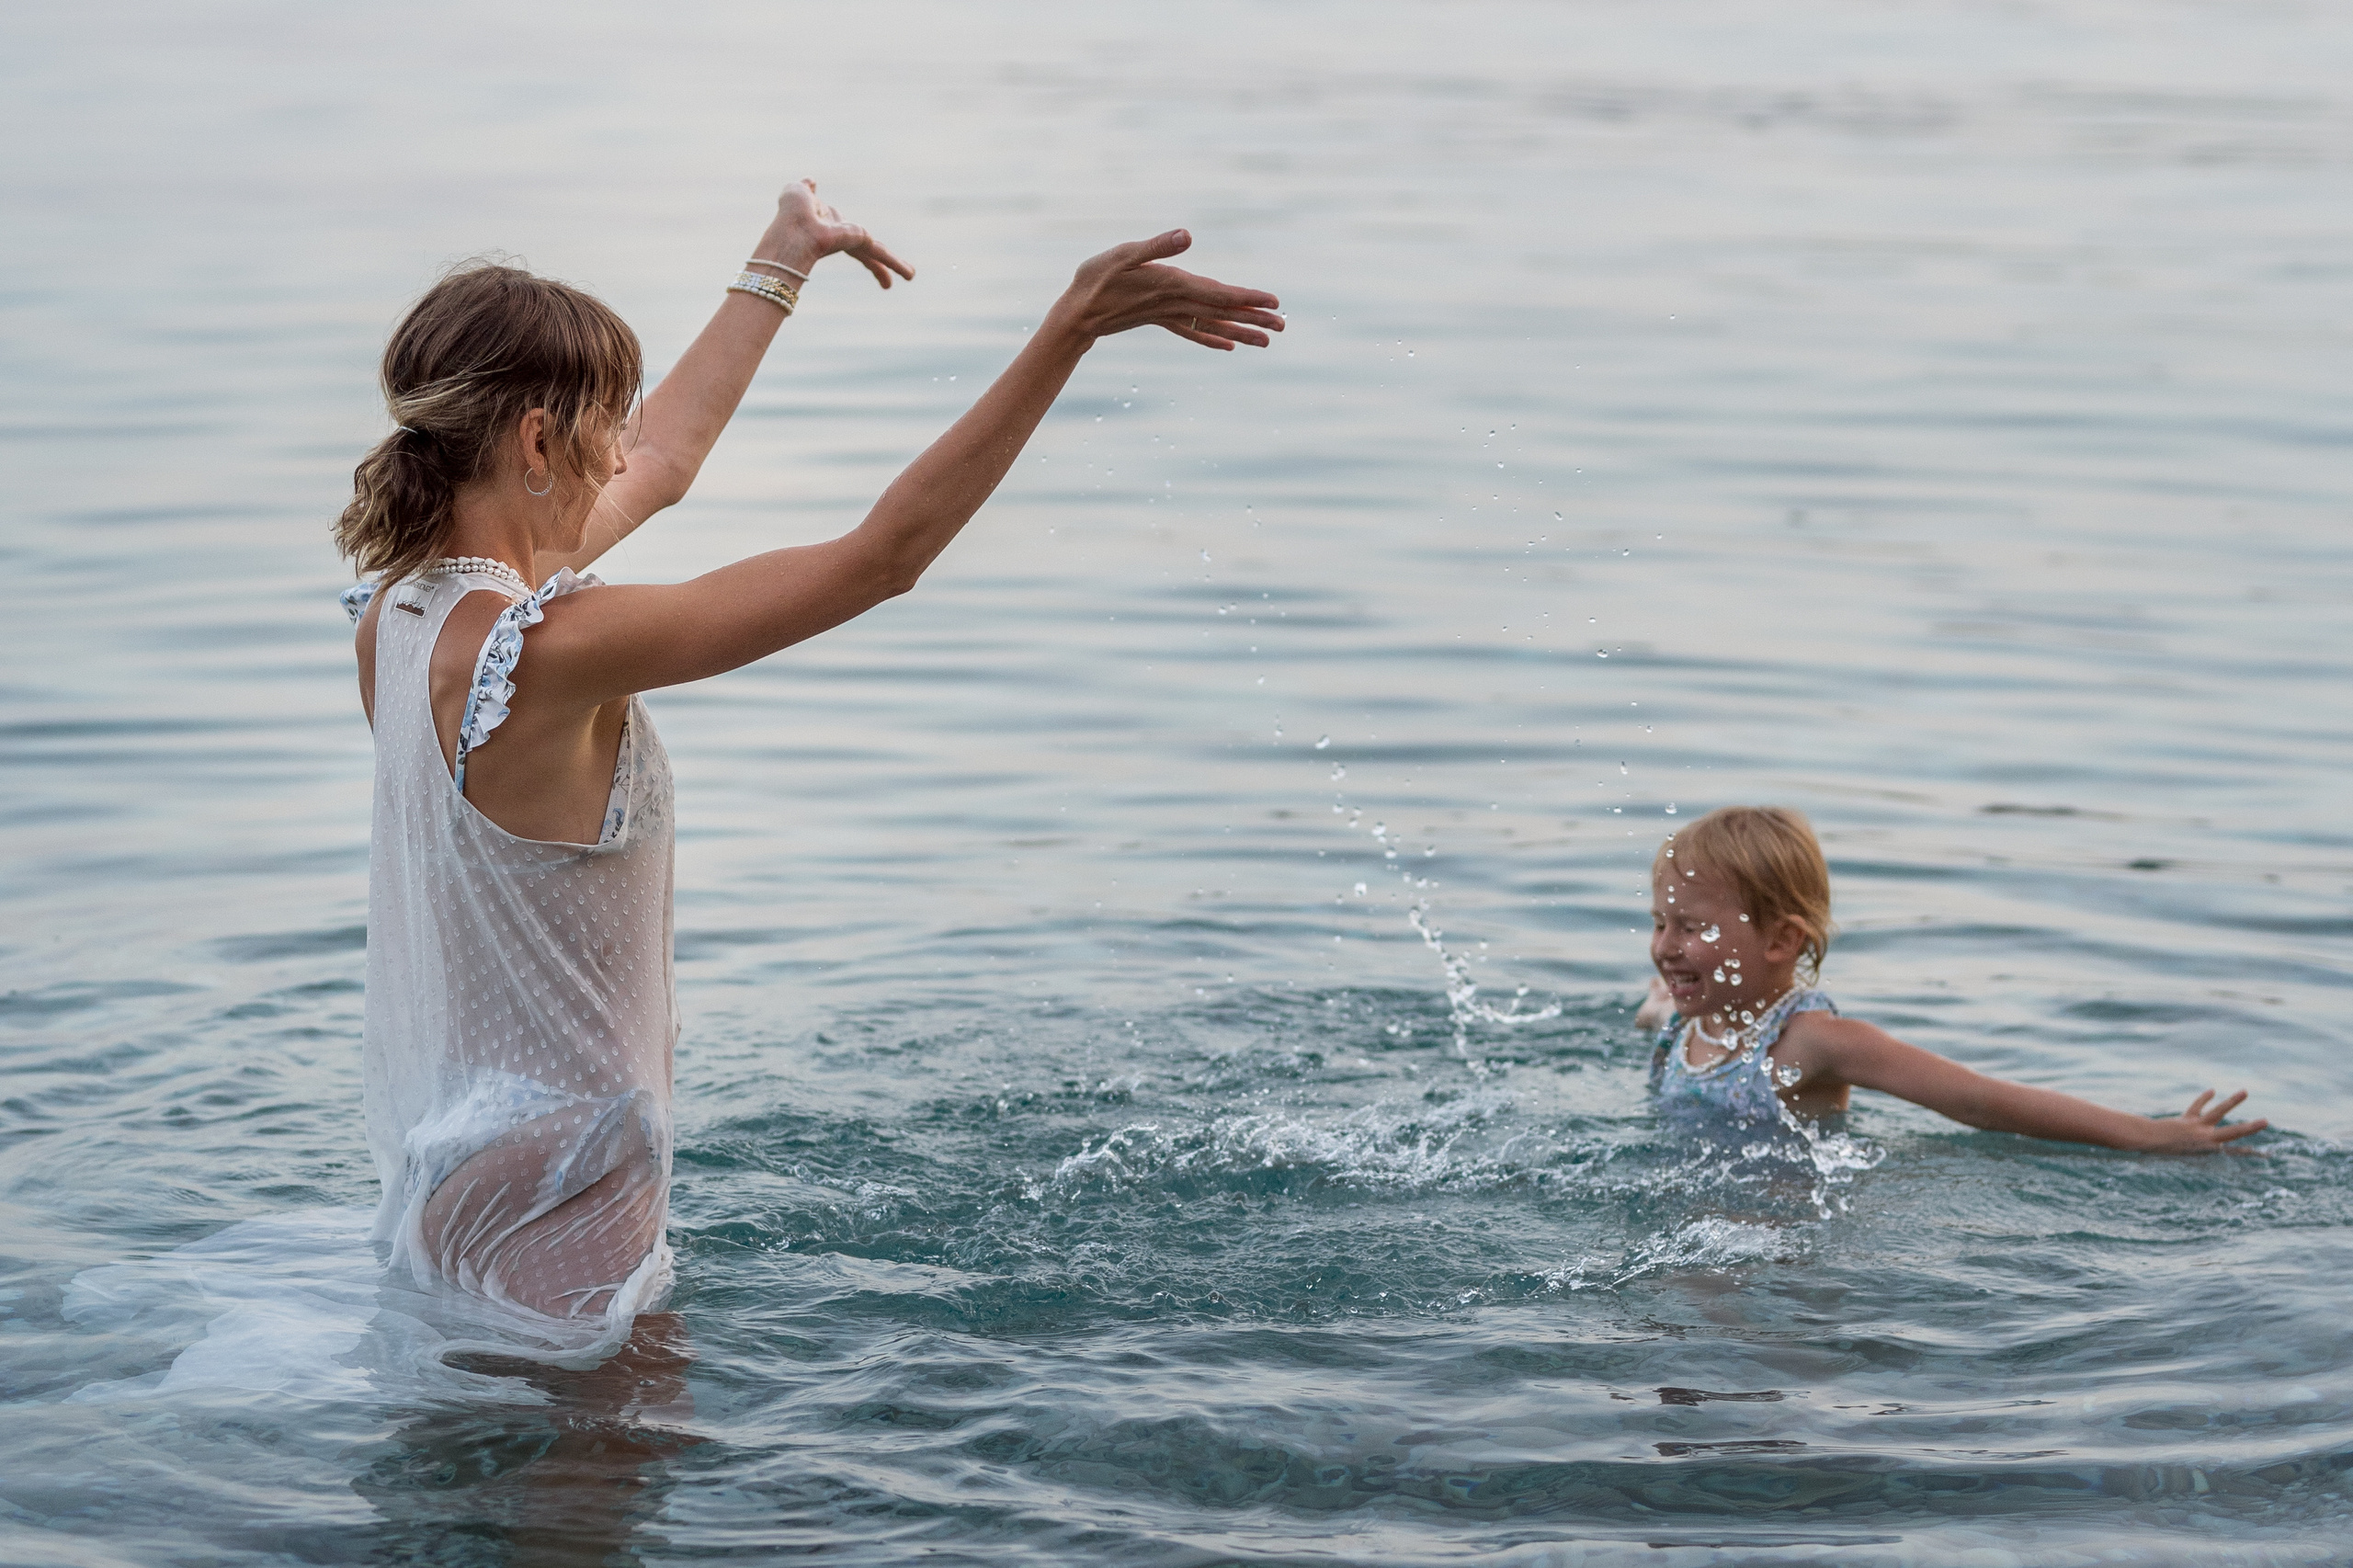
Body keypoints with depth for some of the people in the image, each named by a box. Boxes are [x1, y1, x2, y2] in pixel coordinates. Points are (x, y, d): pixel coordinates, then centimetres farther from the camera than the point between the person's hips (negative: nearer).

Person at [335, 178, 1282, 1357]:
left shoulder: (397, 607, 0)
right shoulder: (551, 650, -27)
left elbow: (660, 465, 16)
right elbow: (882, 558, -27)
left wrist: (783, 262, 27)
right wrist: (1071, 331, -24)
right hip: (548, 1226, -9)